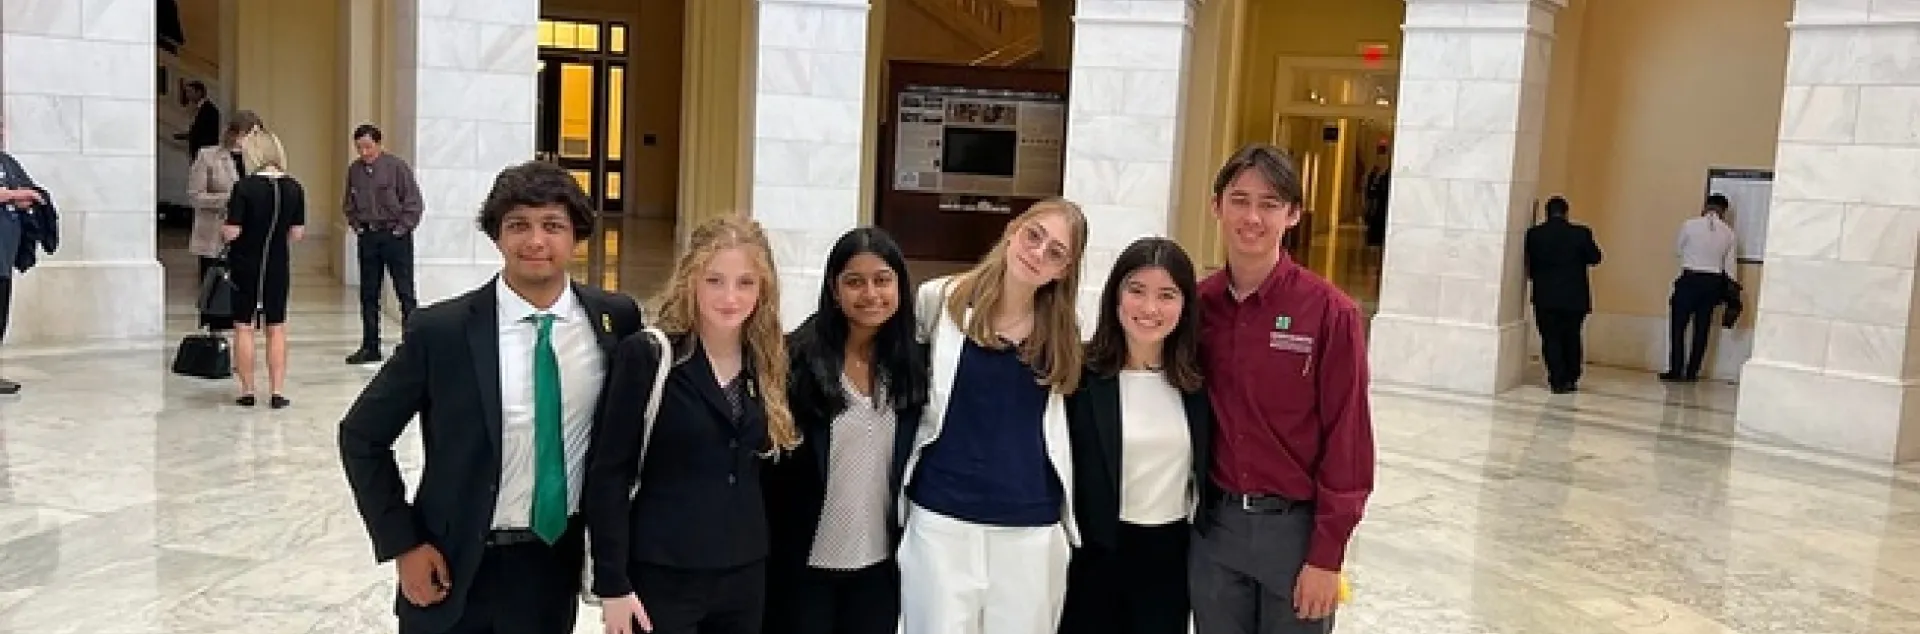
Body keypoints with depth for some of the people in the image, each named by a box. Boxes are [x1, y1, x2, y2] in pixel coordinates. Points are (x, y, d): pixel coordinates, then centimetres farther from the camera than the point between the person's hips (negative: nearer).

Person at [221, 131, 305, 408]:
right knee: (276, 328, 10)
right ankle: (277, 391, 9)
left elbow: (232, 232, -14)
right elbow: (298, 233, -1)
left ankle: (247, 391, 12)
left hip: (245, 265, -3)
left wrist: (222, 229, 7)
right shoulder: (294, 188, -4)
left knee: (244, 327, 9)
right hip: (278, 266, 3)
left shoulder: (244, 187, -14)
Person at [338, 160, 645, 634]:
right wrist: (402, 544, -7)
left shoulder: (616, 320, -6)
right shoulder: (440, 330, -11)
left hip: (557, 562, 2)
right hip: (455, 568, -1)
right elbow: (361, 437, -2)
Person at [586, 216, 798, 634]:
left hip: (747, 577, 5)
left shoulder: (768, 365, 6)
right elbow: (607, 473, -10)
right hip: (662, 576, -5)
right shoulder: (648, 356, -9)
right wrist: (612, 583, -13)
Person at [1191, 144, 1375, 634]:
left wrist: (1327, 555, -11)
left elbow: (1348, 440, -10)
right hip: (1213, 525, 3)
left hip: (1296, 527, -3)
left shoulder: (1331, 313, -12)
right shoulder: (1197, 304, 0)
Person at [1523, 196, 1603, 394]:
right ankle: (1571, 379, 22)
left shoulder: (1534, 234, -7)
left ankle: (1557, 381, 0)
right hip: (1575, 297, 1)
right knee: (1571, 338, 16)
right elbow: (1595, 258, 2)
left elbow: (1529, 264, -1)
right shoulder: (1581, 233, -7)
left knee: (1551, 339, 4)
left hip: (1545, 297, -1)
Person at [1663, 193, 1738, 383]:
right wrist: (1731, 290, 9)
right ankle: (1691, 373, 10)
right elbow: (1730, 266, 3)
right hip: (1713, 282, 3)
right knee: (1701, 330, 8)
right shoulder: (1729, 234, 1)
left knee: (1678, 326, 3)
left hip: (1690, 279, -3)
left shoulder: (1690, 225, -8)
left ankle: (1676, 371, -1)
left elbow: (1678, 249, 6)